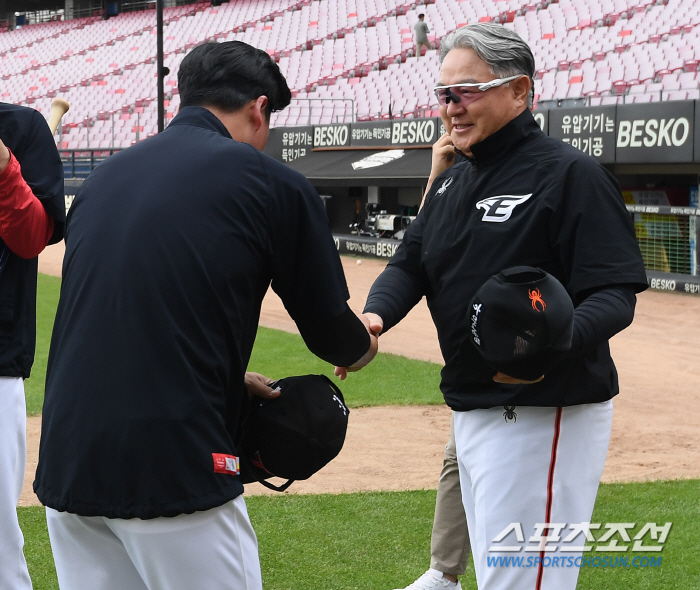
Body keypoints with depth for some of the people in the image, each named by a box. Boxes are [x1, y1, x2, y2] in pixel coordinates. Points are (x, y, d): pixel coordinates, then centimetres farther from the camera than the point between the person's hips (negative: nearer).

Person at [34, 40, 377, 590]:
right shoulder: (272, 183, -3)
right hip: (174, 470, -6)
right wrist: (363, 344, 28)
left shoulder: (103, 177, 13)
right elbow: (331, 333, 5)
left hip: (67, 466, 6)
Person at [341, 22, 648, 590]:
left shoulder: (570, 174, -14)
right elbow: (410, 264, 11)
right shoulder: (454, 180, 14)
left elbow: (615, 293, -20)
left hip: (543, 414, -9)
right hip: (473, 408, 9)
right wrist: (375, 315, -12)